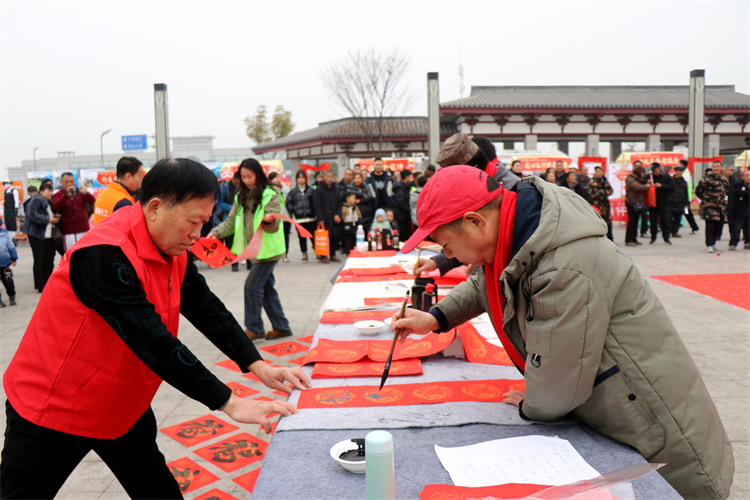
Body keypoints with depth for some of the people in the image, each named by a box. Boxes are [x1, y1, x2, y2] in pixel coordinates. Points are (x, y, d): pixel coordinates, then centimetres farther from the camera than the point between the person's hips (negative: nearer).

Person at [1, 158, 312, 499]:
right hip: (52, 409, -7)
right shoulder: (104, 255, -32)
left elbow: (207, 309, -3)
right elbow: (152, 341, -35)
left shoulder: (172, 250, -4)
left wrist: (256, 365, -14)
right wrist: (228, 403, -33)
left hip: (122, 406, 8)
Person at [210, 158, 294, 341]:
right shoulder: (241, 197, 10)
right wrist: (216, 232, -5)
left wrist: (269, 220, -38)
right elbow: (231, 221, 10)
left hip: (268, 250, -7)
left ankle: (254, 328, 4)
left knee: (252, 286, -9)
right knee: (266, 288, 11)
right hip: (254, 250, 7)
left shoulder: (270, 196, -10)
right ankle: (281, 327, 21)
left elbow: (273, 228, -16)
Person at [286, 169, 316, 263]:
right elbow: (288, 203, 8)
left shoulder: (311, 190, 2)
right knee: (302, 237, 6)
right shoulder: (293, 191, 5)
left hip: (310, 218, -1)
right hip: (299, 219, 1)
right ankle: (304, 254, 16)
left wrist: (314, 211, -5)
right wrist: (293, 211, -3)